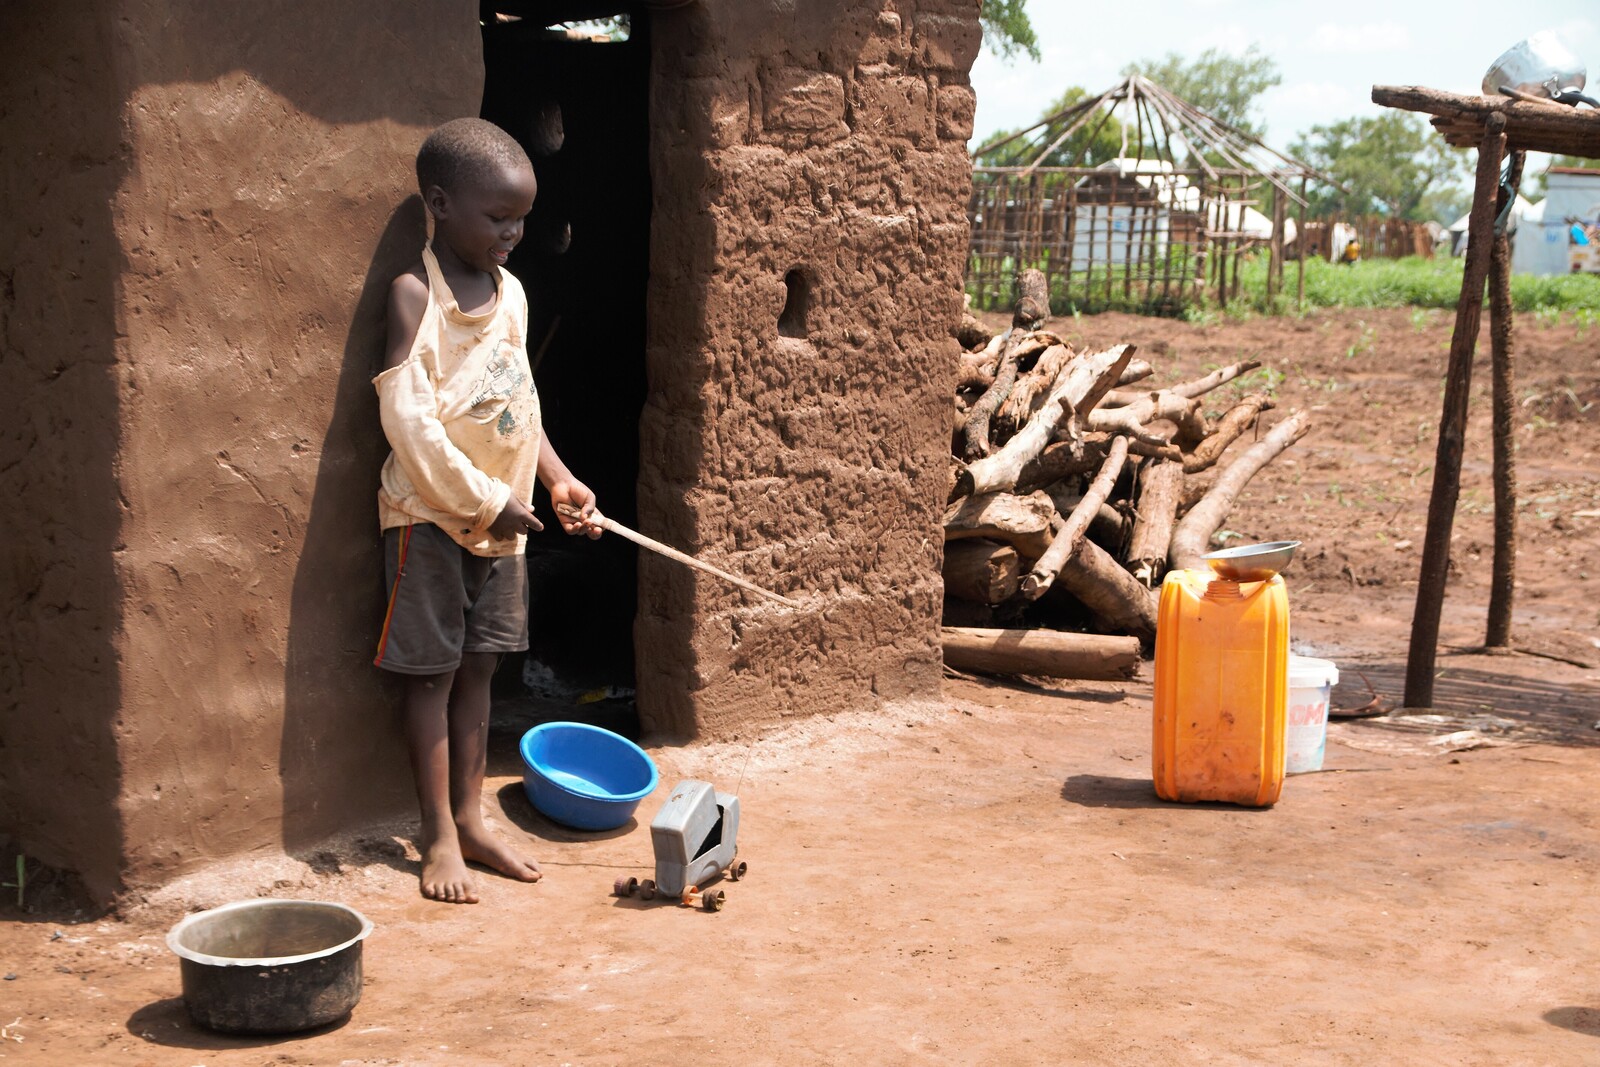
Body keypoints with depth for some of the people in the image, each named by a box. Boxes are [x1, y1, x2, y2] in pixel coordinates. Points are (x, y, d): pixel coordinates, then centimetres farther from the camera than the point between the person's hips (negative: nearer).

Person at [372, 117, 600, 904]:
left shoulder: (511, 292, 9)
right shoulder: (416, 293, -13)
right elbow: (407, 416, -20)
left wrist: (558, 479, 4)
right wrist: (481, 499, -19)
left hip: (502, 514, 7)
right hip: (432, 514, -7)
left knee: (478, 664, 13)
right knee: (433, 670, 2)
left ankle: (470, 818, 23)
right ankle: (440, 837, 10)